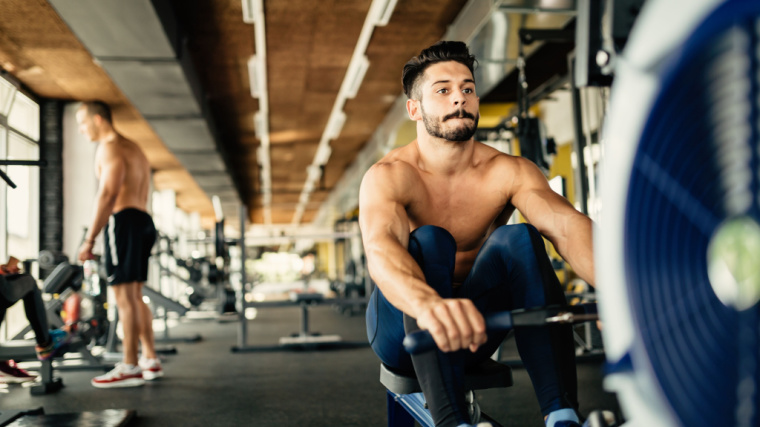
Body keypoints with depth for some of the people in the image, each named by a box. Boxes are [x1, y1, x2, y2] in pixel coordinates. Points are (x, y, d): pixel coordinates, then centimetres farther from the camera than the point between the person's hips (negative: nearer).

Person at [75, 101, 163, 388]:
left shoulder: (110, 148, -7)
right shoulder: (134, 149, 24)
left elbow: (108, 194, -17)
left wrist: (89, 239, -19)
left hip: (123, 221, -10)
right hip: (143, 220, 10)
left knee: (124, 295, -10)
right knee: (135, 295, 13)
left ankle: (129, 369, -10)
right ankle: (151, 361, 15)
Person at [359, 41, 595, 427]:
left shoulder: (507, 172, -9)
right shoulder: (388, 176, -17)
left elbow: (566, 224, -28)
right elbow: (381, 247, -39)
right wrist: (430, 304, -63)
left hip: (470, 328, 3)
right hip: (402, 329, -2)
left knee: (521, 239, -24)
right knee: (428, 242, -31)